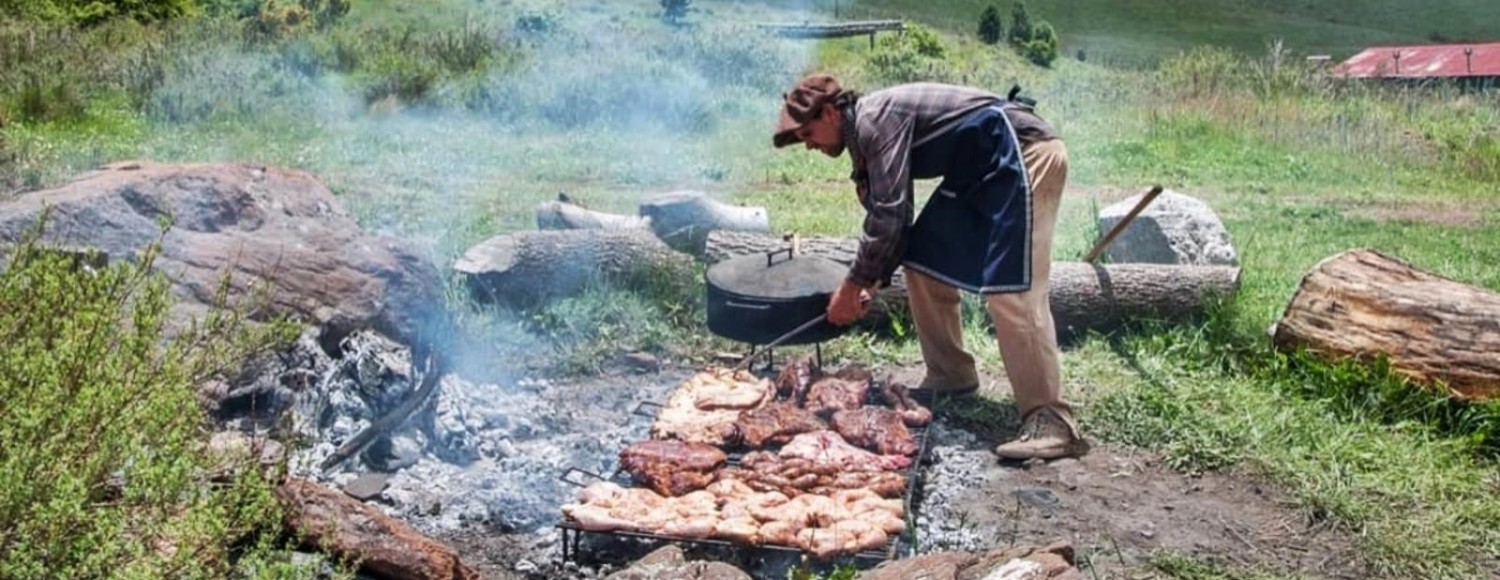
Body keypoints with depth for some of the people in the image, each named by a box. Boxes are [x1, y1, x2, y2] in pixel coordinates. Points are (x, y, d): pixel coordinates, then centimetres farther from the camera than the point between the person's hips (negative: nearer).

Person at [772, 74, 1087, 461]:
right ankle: (951, 378, 19)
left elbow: (889, 214, -21)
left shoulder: (877, 119, -16)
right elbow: (892, 215, 16)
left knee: (1010, 291, -19)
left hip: (1025, 154, -11)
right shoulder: (865, 132, 15)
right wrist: (871, 283, 5)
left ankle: (1052, 423, -18)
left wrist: (852, 287, -13)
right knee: (924, 263, 9)